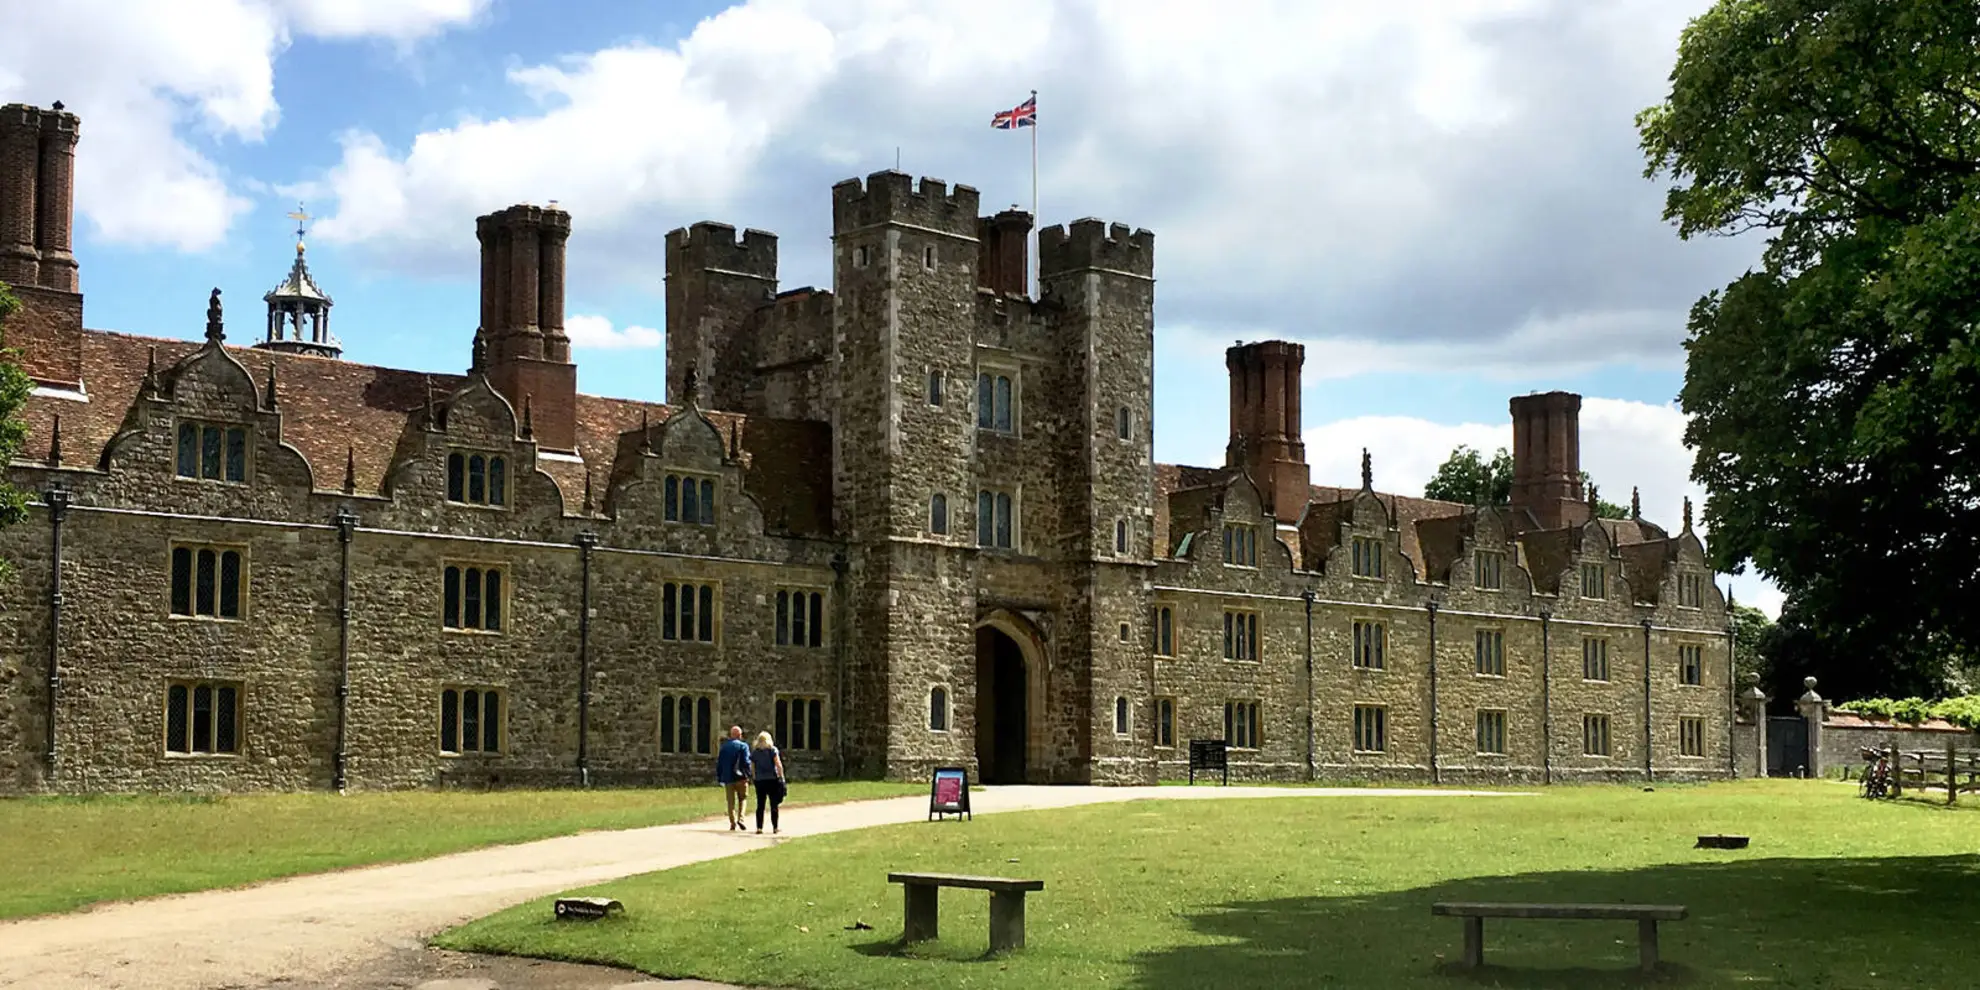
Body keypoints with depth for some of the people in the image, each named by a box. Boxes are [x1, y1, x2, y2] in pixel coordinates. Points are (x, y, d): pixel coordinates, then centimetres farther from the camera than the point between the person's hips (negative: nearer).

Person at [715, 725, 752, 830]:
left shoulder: (724, 746, 8)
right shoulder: (743, 746, -4)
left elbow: (719, 763, 10)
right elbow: (746, 762, -11)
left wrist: (719, 778, 14)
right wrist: (748, 776, -4)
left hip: (727, 778, 3)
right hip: (740, 777, -3)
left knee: (731, 801, 6)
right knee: (743, 799, 8)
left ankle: (733, 823, 3)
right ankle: (740, 819, -9)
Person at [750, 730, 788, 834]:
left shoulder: (754, 753, 6)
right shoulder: (772, 750, -1)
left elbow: (752, 767, 2)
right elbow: (778, 765, -8)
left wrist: (754, 778, 8)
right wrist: (781, 776, -3)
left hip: (759, 781, 2)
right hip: (773, 779, -2)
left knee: (760, 805, 5)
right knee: (774, 805, 4)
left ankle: (759, 828, 1)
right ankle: (775, 827, 7)